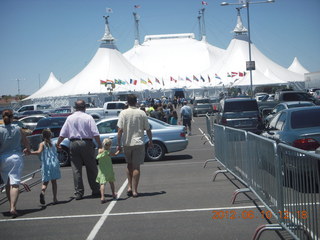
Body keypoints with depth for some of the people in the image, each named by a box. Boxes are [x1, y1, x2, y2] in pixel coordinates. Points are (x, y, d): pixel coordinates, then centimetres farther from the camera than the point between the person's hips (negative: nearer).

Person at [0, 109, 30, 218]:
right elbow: (26, 143, 12)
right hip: (16, 157, 0)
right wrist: (27, 150, 33)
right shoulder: (18, 129, 1)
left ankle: (12, 206, 23)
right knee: (14, 184, -5)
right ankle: (13, 207, -18)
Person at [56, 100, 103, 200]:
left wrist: (58, 143, 23)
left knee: (76, 169, 6)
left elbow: (62, 134, 8)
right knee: (92, 169, 6)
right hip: (86, 143, -2)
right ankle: (96, 191, 11)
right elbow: (95, 134, -9)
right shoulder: (88, 117, -3)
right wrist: (100, 146, -7)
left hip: (73, 144, 3)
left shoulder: (69, 118, 7)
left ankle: (78, 193, 6)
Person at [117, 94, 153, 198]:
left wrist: (119, 144, -2)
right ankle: (134, 190, 4)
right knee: (136, 167, 4)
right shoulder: (142, 113, -3)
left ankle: (130, 187, 14)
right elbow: (148, 129, 2)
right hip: (138, 143, -1)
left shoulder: (123, 113, -4)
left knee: (129, 165, 19)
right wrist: (150, 141, 16)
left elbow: (120, 130, -8)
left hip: (127, 143, 1)